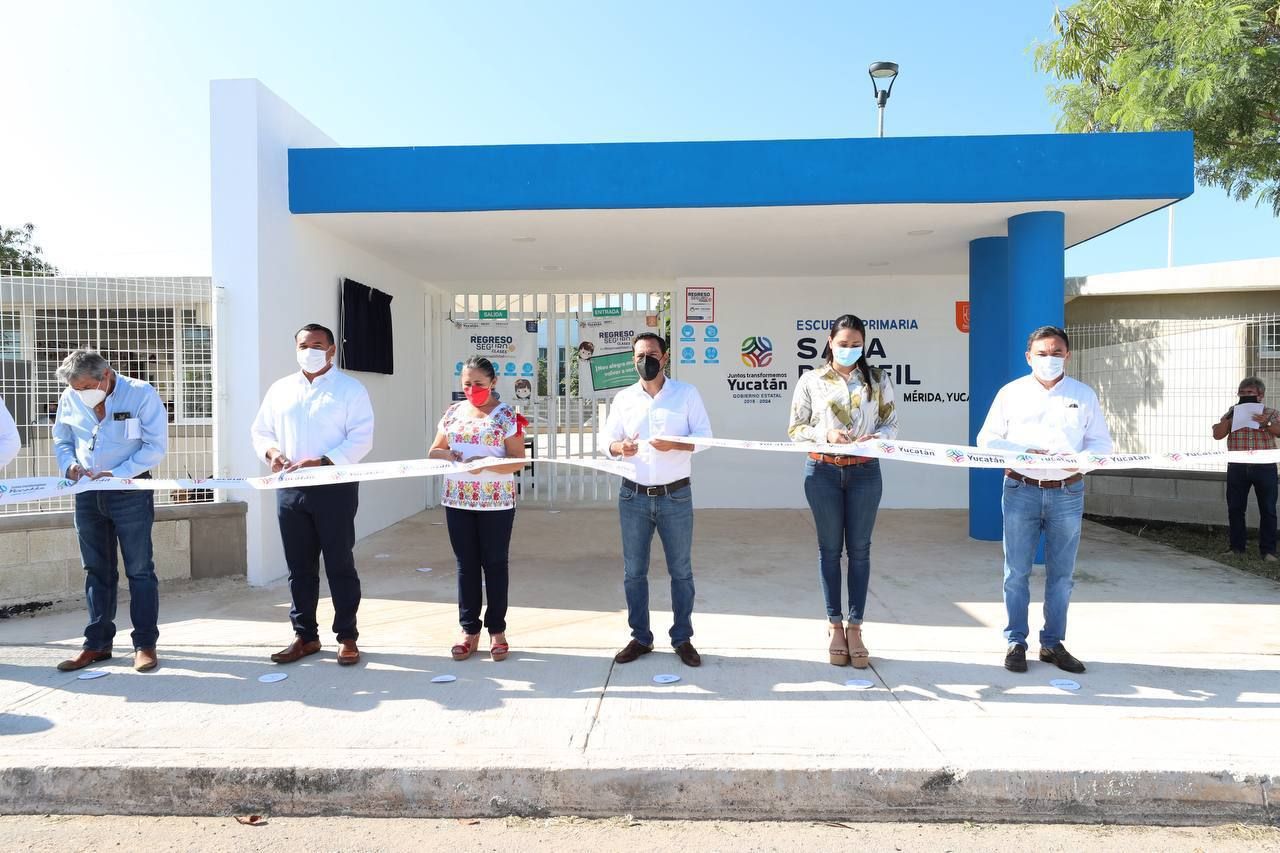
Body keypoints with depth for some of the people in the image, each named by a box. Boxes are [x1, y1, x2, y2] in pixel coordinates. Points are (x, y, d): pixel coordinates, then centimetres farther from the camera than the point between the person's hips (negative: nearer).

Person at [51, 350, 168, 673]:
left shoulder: (141, 394, -11)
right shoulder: (70, 399, 1)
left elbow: (156, 445, -12)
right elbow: (61, 441, 14)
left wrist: (116, 474, -20)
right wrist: (69, 465, -8)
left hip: (130, 492, -4)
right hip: (87, 494, 5)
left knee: (139, 570, 0)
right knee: (96, 570, 11)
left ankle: (145, 644, 7)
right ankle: (98, 643, 20)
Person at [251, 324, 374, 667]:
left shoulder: (350, 389, -2)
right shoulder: (280, 389, 14)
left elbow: (361, 439, -11)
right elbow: (261, 431, 18)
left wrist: (320, 463, -21)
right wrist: (272, 452, -5)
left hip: (334, 488, -5)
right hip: (290, 490, 5)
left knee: (340, 565, 1)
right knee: (299, 566, 11)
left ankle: (347, 637, 11)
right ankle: (305, 635, 23)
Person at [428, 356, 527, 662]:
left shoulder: (506, 415, -4)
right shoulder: (453, 412, 10)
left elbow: (518, 461, -8)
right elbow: (433, 451, 14)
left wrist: (486, 465, -24)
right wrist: (446, 454, -9)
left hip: (496, 502, -4)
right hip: (457, 501, 4)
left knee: (495, 564, 5)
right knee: (466, 564, 9)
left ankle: (497, 629, 16)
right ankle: (469, 629, 18)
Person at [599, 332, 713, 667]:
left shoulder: (686, 393, 1)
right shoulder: (624, 398, 8)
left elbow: (704, 436, -3)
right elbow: (606, 438, 7)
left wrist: (674, 445, -21)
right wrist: (620, 447, -16)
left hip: (676, 496, -2)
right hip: (633, 496, 3)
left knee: (681, 570, 6)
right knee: (633, 571, 8)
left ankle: (683, 639, 19)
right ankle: (640, 637, 21)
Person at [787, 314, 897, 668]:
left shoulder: (878, 380, 5)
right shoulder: (811, 380, 2)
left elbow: (891, 424, 7)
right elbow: (795, 430, 1)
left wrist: (876, 437, -15)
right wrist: (826, 434, -17)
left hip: (865, 472, 1)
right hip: (823, 471, -1)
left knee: (859, 548, 5)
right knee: (830, 548, 7)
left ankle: (854, 626, 15)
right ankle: (835, 625, 19)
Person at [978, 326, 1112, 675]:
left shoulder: (1084, 395, 9)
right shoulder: (1011, 393, 5)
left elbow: (1102, 442, 8)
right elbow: (987, 439, 2)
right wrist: (1024, 452, -15)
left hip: (1067, 493, 2)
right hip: (1021, 490, -1)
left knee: (1061, 573, 8)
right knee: (1017, 572, 1)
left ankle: (1053, 643, 20)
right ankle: (1016, 643, 12)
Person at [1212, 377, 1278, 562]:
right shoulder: (1232, 413, 11)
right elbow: (1217, 434, 2)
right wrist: (1229, 417, -9)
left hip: (1264, 467, -2)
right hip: (1237, 467, 2)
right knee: (1235, 509, 5)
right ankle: (1237, 547, 14)